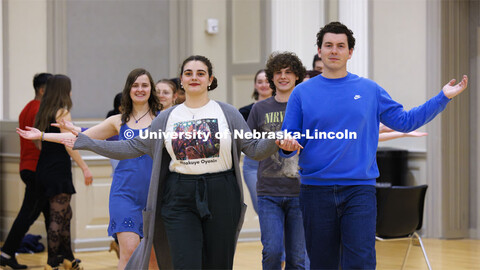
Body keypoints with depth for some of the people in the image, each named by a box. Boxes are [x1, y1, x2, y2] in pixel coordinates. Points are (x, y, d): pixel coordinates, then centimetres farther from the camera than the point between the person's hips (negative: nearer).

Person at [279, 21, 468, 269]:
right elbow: (289, 139, 4)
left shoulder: (370, 91, 8)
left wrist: (443, 97, 8)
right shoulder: (302, 93, 5)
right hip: (316, 190, 0)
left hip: (359, 190, 0)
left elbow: (404, 121, 12)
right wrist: (287, 146, -20)